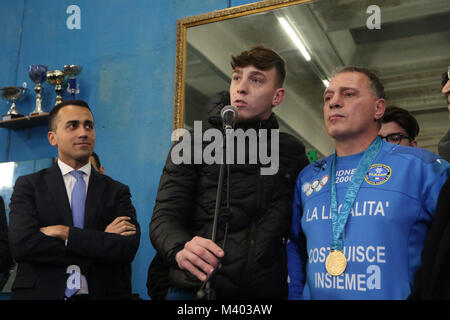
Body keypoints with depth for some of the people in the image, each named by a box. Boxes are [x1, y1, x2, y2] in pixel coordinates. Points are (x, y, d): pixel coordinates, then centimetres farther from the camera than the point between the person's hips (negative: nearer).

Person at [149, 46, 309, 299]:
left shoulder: (293, 154, 8)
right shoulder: (195, 144, 3)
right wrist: (181, 250, -25)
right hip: (194, 288, -1)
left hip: (264, 291, 2)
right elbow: (165, 216, -6)